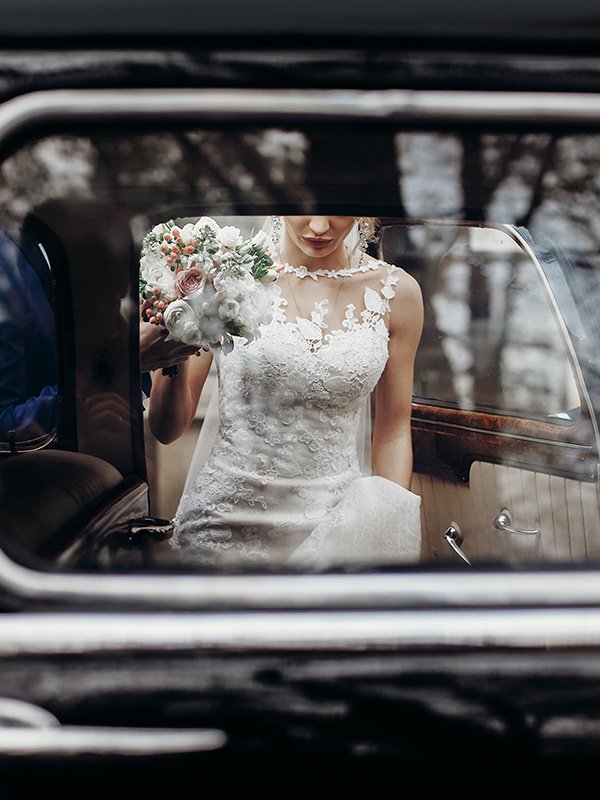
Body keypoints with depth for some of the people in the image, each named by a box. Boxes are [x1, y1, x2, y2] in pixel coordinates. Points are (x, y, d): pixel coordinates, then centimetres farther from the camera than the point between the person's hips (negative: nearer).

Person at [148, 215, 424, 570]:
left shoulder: (396, 291, 0)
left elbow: (393, 432, 10)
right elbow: (168, 430, -3)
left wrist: (392, 543, 3)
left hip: (335, 524, 2)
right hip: (228, 524, -2)